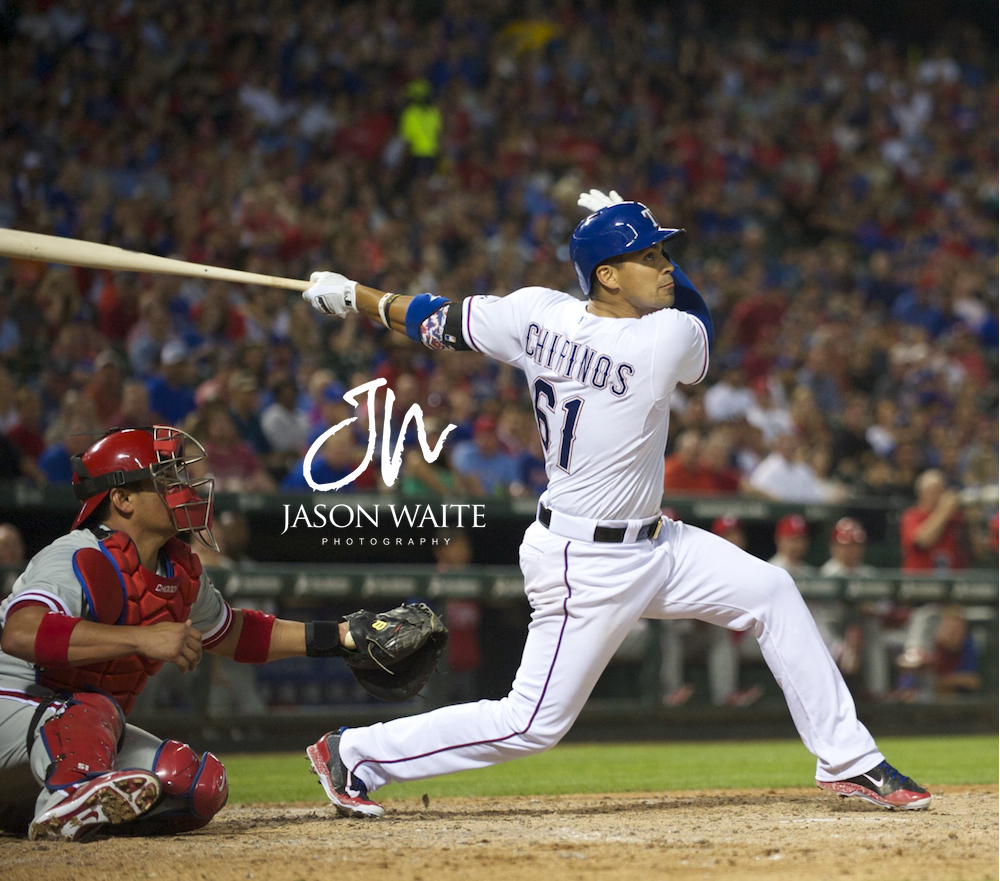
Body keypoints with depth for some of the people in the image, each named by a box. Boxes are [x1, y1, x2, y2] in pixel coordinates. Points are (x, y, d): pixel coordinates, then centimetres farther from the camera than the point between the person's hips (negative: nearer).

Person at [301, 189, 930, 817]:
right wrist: (632, 235, 5)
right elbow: (697, 314, 1)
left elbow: (434, 323, 3)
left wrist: (350, 295, 18)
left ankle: (848, 762, 16)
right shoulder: (667, 341, -24)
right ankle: (356, 753, 13)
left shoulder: (535, 313, -6)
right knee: (536, 722, 1)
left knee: (770, 591, 9)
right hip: (589, 568, -9)